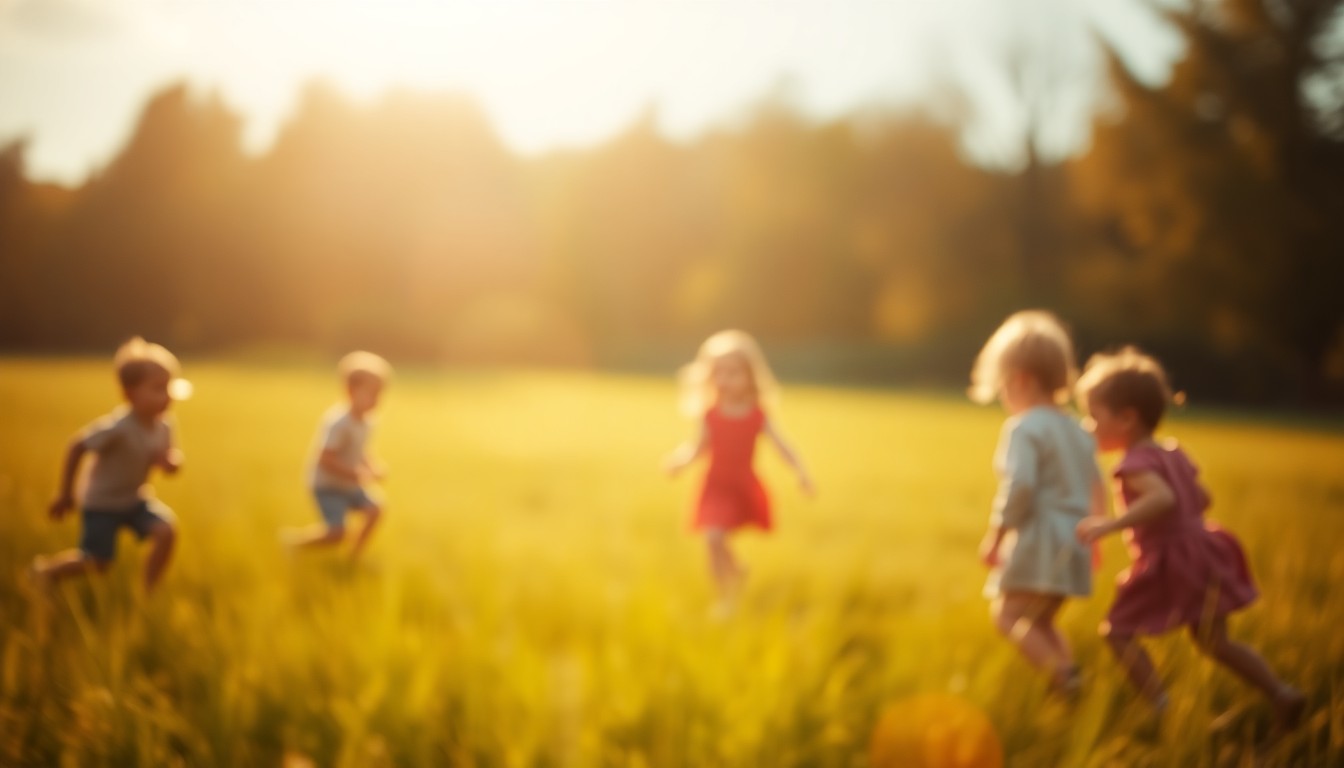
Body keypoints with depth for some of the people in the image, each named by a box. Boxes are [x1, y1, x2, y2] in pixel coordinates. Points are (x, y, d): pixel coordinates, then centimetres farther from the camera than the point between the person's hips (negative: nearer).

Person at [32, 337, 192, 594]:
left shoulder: (163, 425, -11)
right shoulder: (118, 428, -31)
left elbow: (174, 464, 3)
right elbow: (77, 447, -22)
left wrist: (168, 461, -24)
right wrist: (65, 494, -14)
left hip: (135, 498, 6)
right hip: (101, 503, -6)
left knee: (166, 530, -17)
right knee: (97, 563, -5)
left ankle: (149, 592, 2)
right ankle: (46, 568, 26)